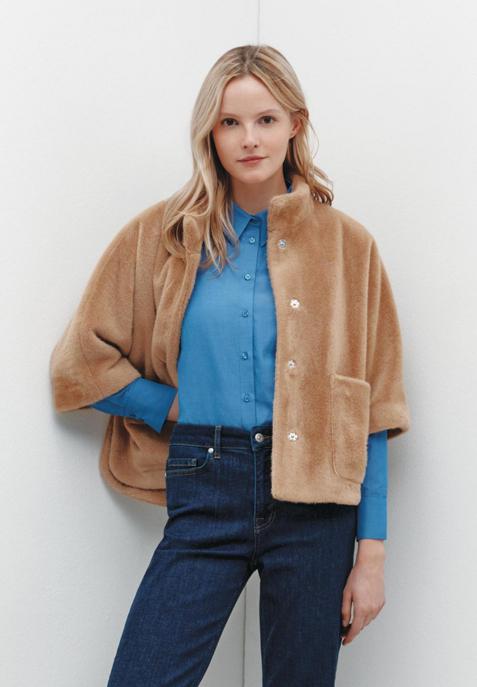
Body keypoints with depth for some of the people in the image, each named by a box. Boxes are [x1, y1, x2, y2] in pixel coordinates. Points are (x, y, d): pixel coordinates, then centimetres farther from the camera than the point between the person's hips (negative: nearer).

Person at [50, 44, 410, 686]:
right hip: (206, 495, 0)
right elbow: (81, 362, 6)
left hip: (312, 494, 0)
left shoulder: (347, 244, 3)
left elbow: (371, 409, 2)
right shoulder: (163, 235, 4)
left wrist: (372, 552, -2)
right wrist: (174, 409, -2)